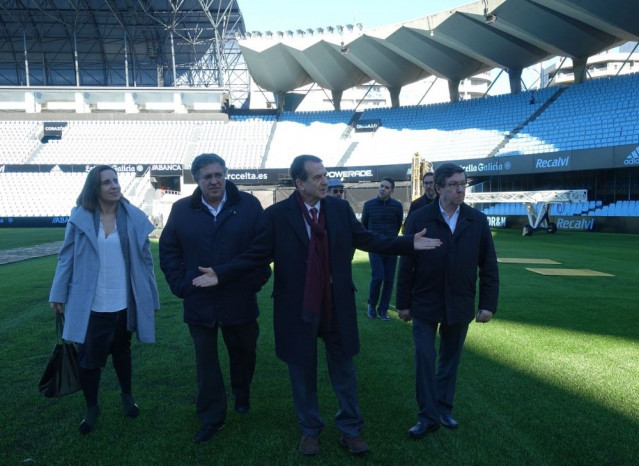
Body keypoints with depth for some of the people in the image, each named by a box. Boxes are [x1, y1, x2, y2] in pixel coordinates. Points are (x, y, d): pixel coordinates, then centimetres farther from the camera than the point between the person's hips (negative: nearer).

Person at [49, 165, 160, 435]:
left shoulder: (135, 218, -4)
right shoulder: (80, 217, -5)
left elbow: (145, 261, -1)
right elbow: (67, 257, -1)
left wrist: (152, 298, 1)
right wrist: (58, 293, -4)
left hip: (124, 303, 1)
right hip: (91, 305, 0)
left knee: (121, 352, 19)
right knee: (88, 358, 7)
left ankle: (126, 396, 41)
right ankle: (91, 408, 28)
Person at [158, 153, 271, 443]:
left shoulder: (248, 205, -3)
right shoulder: (181, 210, 1)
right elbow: (168, 251, 6)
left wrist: (257, 280, -6)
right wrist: (181, 286, -2)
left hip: (240, 300, 0)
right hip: (199, 302, 1)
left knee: (243, 352, 18)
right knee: (206, 362, 10)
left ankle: (242, 395, 45)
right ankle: (211, 418, 24)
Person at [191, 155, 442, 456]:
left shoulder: (340, 208, -2)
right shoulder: (276, 214, -10)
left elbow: (366, 239, 4)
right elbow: (258, 254, -9)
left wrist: (409, 243, -2)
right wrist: (221, 274, -22)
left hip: (337, 305, 2)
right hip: (298, 307, -2)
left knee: (344, 369, 16)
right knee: (302, 372, 15)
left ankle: (350, 430, 35)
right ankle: (309, 431, 37)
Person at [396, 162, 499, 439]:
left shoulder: (477, 221, -1)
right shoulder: (418, 219, -7)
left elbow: (489, 266, 2)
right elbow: (406, 264, -5)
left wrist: (488, 304, -1)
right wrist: (403, 303, -3)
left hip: (460, 305, 2)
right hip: (425, 304, -2)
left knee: (450, 360, 15)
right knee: (424, 359, 0)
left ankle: (444, 409, 31)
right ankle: (428, 416, 13)